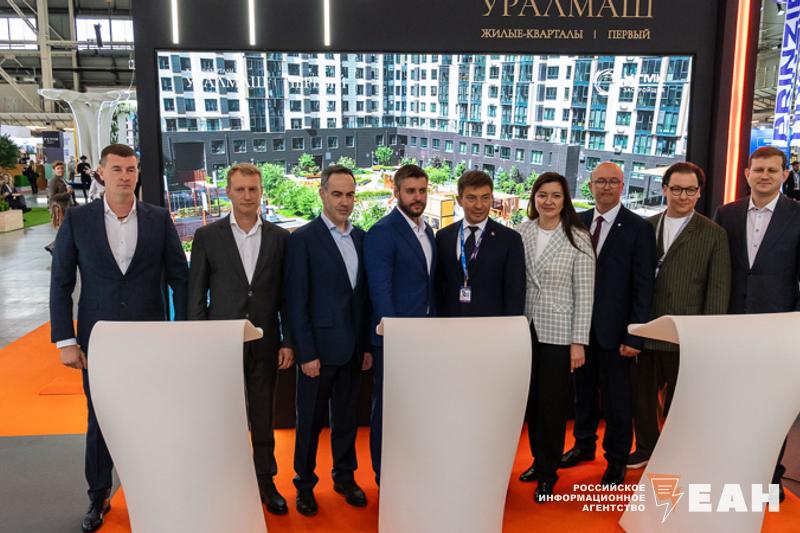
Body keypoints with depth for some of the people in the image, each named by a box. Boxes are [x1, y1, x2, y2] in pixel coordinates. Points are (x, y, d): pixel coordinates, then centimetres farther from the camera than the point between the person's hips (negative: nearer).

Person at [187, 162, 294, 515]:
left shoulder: (279, 237, 2)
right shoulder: (207, 236, -1)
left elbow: (285, 295, 4)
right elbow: (196, 295, 0)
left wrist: (288, 341, 1)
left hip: (265, 343, 1)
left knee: (263, 417, 11)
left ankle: (266, 482, 26)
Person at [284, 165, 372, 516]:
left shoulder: (361, 237, 7)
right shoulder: (303, 238, -8)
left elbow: (365, 294, 9)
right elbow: (296, 302, -10)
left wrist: (367, 345, 7)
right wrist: (306, 353, -13)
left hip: (353, 348, 5)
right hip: (319, 348, -4)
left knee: (347, 417, 16)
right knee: (310, 421, 9)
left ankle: (344, 477, 33)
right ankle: (304, 484, 27)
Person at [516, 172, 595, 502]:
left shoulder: (578, 239, -8)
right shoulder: (520, 233, 1)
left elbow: (584, 294, -8)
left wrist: (579, 342, -10)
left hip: (558, 333, -3)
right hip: (525, 329, 3)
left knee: (553, 404, 6)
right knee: (530, 400, 14)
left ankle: (548, 473, 23)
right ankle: (538, 459, 34)